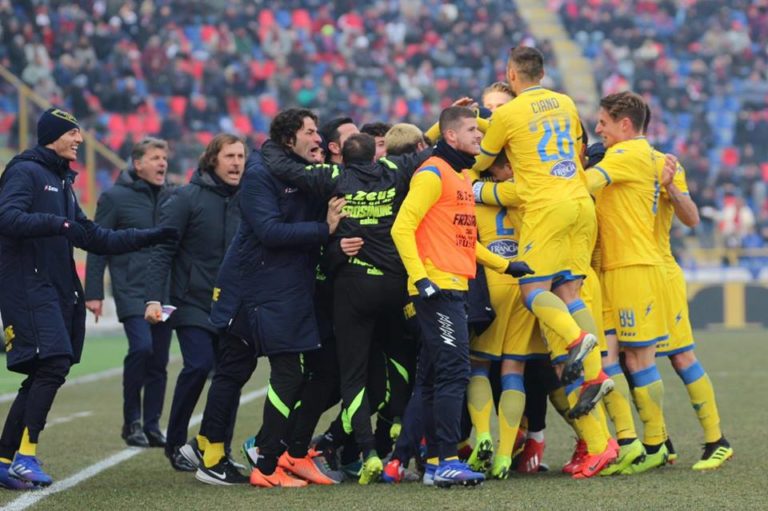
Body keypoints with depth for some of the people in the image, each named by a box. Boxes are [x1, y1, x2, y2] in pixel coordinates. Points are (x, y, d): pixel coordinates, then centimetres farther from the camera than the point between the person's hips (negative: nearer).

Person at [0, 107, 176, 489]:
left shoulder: (61, 182, 23)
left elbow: (97, 240, 25)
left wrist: (152, 237, 22)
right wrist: (58, 224, -32)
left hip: (58, 292, 9)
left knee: (42, 377, 4)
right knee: (52, 365, -19)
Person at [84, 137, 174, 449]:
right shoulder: (115, 197, -1)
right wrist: (93, 292, -7)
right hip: (132, 291, -5)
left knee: (159, 360, 5)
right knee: (142, 346, -20)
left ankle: (152, 426, 13)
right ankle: (132, 420, -6)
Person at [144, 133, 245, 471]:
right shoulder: (187, 198, -6)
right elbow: (162, 251, -8)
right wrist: (153, 298, -16)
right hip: (193, 302, -5)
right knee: (199, 365, -17)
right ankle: (175, 443, -1)